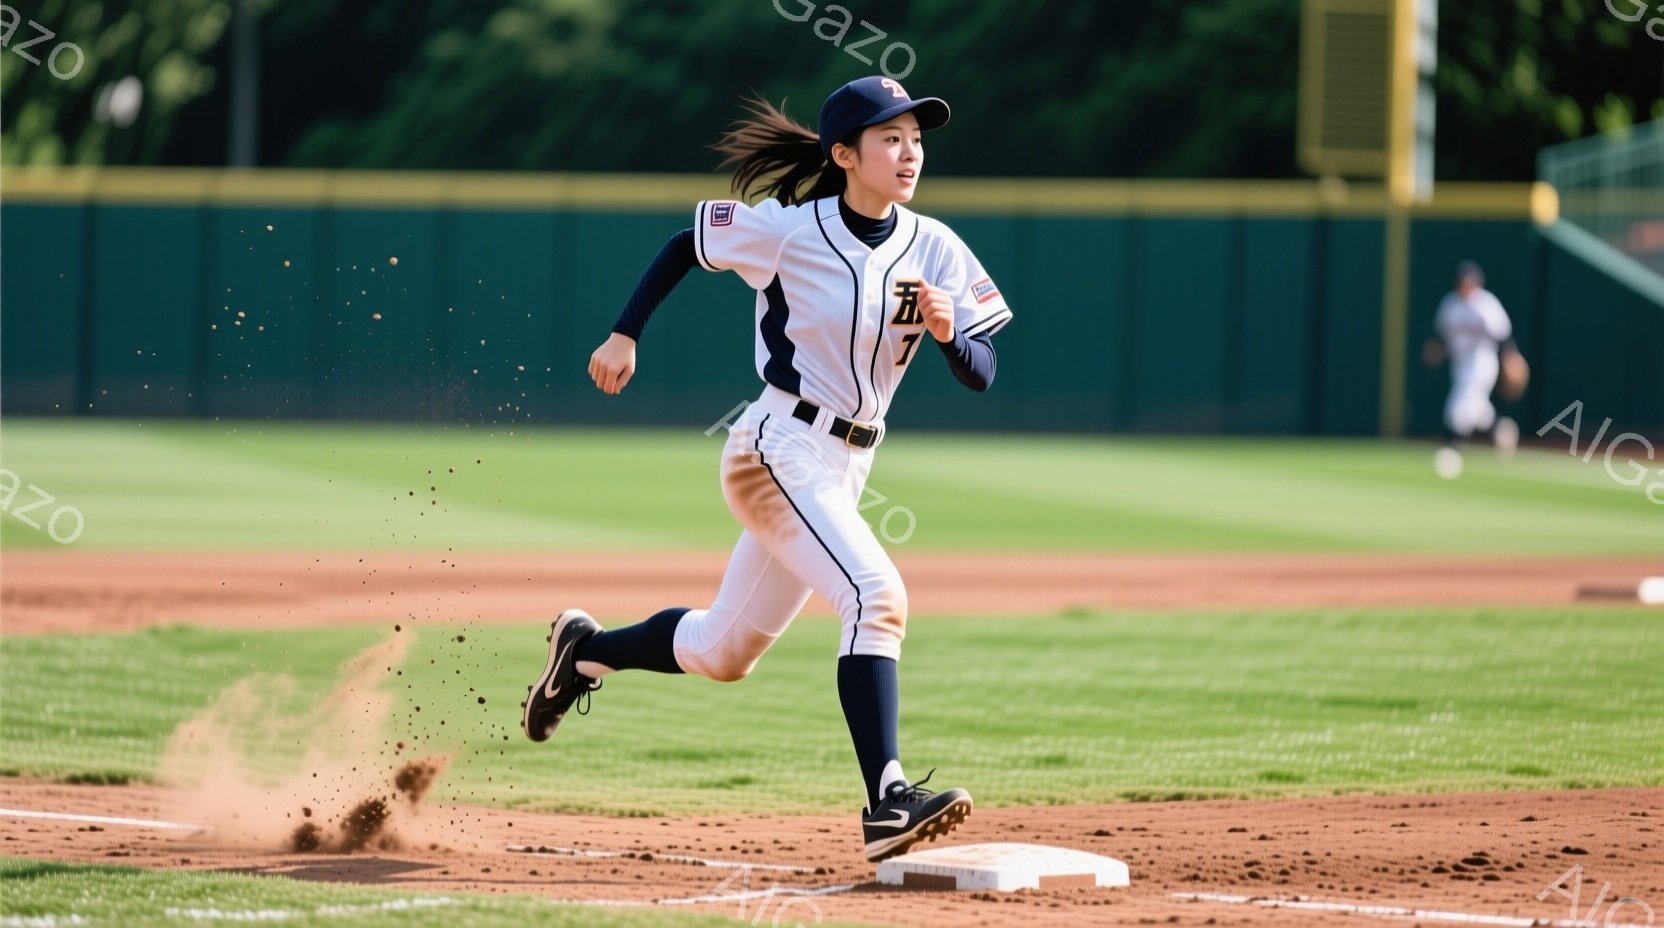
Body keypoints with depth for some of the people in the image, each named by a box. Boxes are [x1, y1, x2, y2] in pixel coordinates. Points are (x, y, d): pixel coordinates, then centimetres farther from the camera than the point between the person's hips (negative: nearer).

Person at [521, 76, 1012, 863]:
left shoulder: (935, 251, 0)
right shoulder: (787, 229, -11)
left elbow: (981, 376, -2)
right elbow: (687, 242, 6)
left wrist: (948, 333, -22)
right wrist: (625, 334, 3)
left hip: (844, 468, 7)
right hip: (778, 451, -7)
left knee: (724, 652, 17)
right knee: (876, 594, -27)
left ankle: (587, 650, 42)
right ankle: (887, 803, -33)